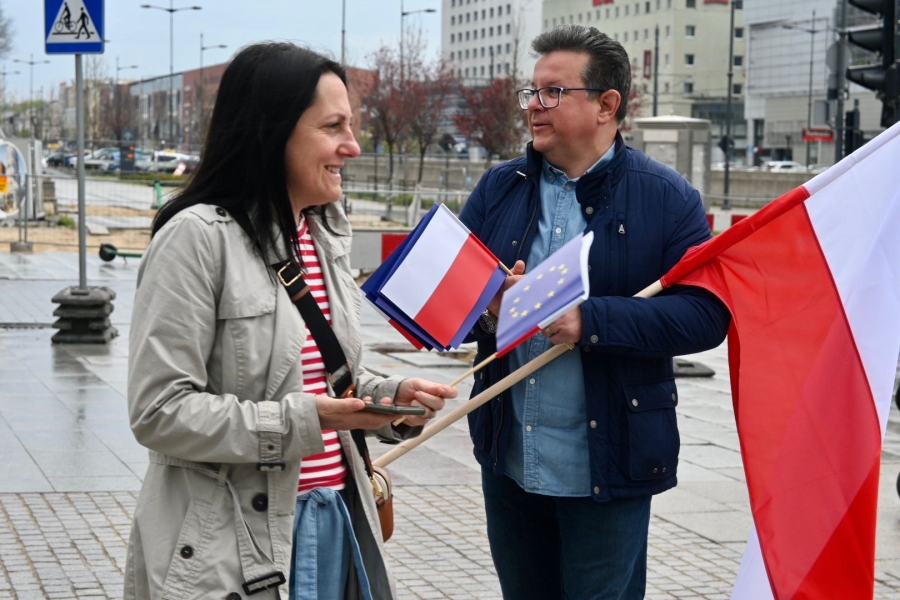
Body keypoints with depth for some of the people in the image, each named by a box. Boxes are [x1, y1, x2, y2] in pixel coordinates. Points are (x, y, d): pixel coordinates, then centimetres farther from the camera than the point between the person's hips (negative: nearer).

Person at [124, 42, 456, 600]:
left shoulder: (328, 236, 11)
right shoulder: (198, 237, -14)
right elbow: (159, 412, -17)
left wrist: (391, 394, 0)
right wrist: (298, 423, -23)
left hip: (336, 522, 7)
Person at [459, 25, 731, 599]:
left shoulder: (666, 197, -5)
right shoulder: (499, 188, 8)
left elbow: (706, 314, -14)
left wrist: (592, 320, -25)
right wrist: (486, 307, -18)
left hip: (608, 463, -4)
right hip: (508, 457, 4)